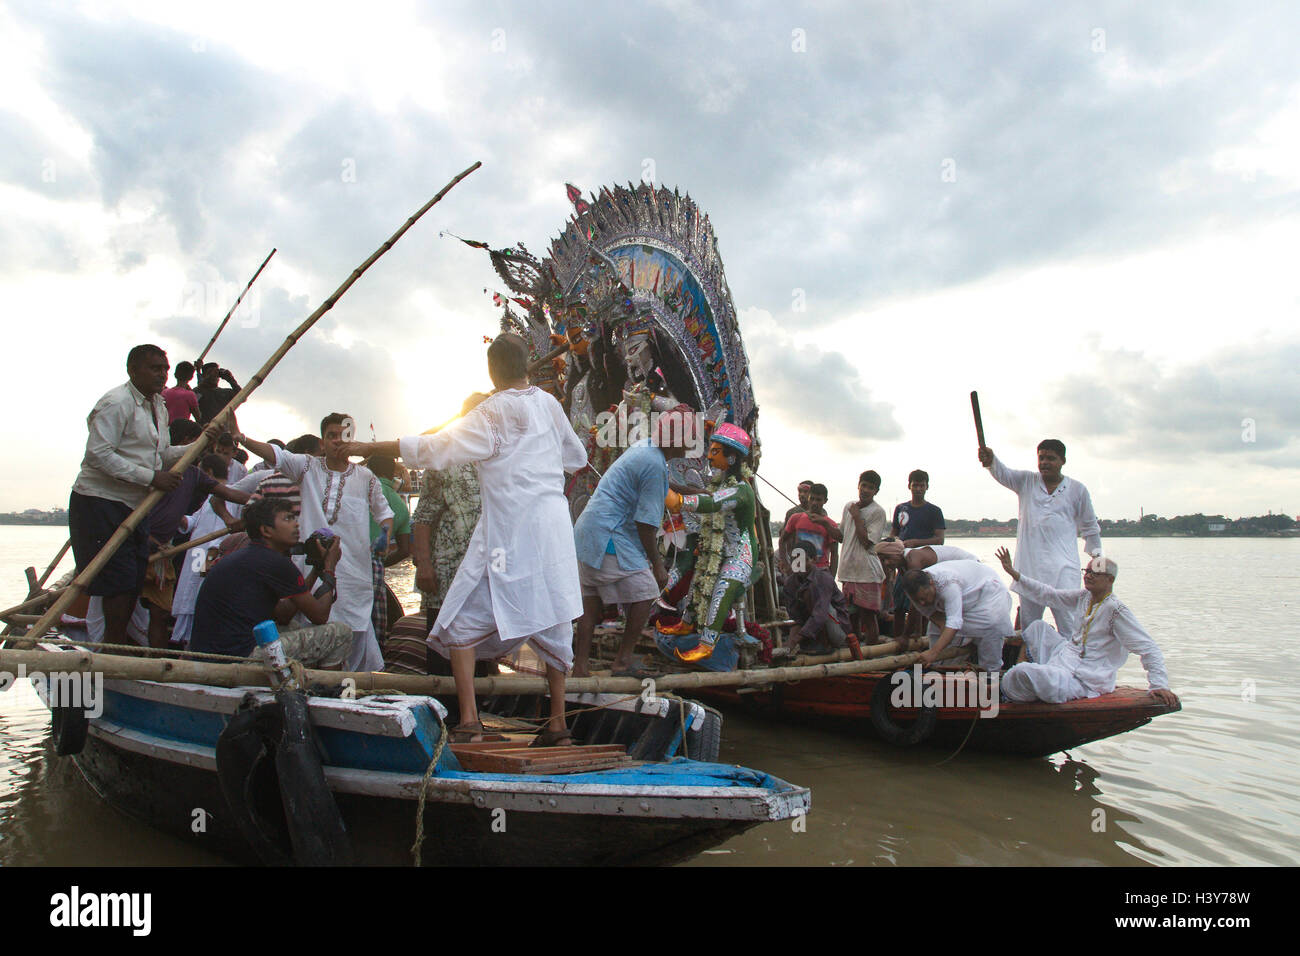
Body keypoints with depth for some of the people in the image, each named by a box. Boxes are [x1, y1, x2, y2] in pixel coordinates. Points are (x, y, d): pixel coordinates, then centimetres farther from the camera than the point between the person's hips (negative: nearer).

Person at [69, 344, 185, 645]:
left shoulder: (158, 406, 14)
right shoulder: (116, 403, -15)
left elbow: (162, 454, 20)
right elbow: (99, 454, -23)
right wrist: (151, 477, -24)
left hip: (136, 505, 9)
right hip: (100, 501, -9)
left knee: (135, 580, 9)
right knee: (119, 580, -9)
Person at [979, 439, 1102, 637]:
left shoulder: (1077, 490, 8)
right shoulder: (1026, 481, 9)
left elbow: (1090, 527, 17)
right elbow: (1003, 474, -11)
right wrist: (991, 461, -33)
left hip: (1062, 567, -1)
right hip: (1029, 565, 1)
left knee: (1068, 624, -8)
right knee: (1028, 626, 6)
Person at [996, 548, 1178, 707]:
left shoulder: (1116, 609, -18)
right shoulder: (1083, 596, 6)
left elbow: (1147, 648, -18)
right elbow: (1047, 595, 14)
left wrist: (1159, 685, -25)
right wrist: (1014, 573, 10)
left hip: (1083, 681, -9)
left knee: (1020, 674, -27)